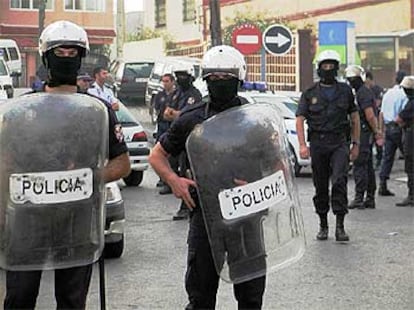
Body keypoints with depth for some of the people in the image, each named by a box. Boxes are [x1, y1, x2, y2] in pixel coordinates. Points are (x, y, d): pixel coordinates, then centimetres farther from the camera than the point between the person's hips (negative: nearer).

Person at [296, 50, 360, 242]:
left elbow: (354, 118, 16)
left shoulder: (345, 91, 11)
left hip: (340, 143, -1)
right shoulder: (310, 94, 8)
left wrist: (356, 143, 11)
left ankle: (340, 226, -16)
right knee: (320, 187, 6)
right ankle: (323, 226, 19)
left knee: (339, 180, -17)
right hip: (318, 144, 1)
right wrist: (302, 144, -9)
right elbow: (300, 119, 3)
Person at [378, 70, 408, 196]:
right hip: (399, 128, -6)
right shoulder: (404, 94, -10)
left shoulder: (387, 93, 13)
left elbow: (381, 113, 15)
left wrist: (382, 130, 19)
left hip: (388, 128, 6)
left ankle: (382, 186, 1)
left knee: (387, 156, 6)